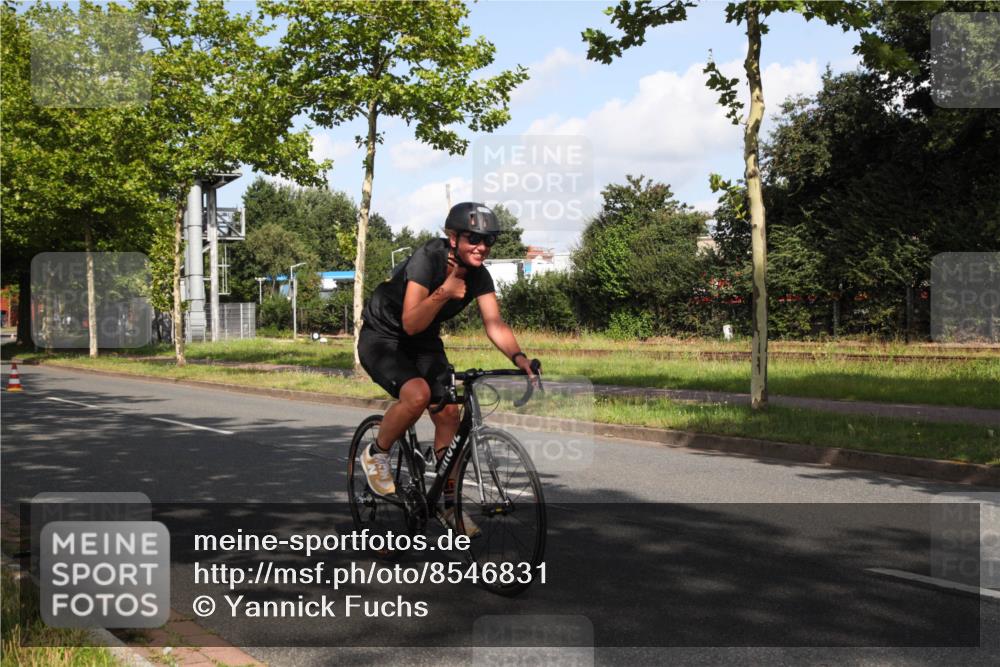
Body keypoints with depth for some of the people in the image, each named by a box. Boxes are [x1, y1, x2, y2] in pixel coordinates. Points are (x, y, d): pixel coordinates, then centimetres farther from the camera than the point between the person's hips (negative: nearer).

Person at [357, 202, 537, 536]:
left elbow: (495, 325, -16)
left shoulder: (478, 275, -10)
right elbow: (411, 323, -34)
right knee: (417, 394, -31)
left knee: (449, 413, -3)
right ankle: (376, 454, -4)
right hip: (382, 336, -6)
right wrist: (444, 292, -47)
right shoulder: (428, 258, -28)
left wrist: (519, 357, -33)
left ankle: (449, 503, 11)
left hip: (424, 343, 6)